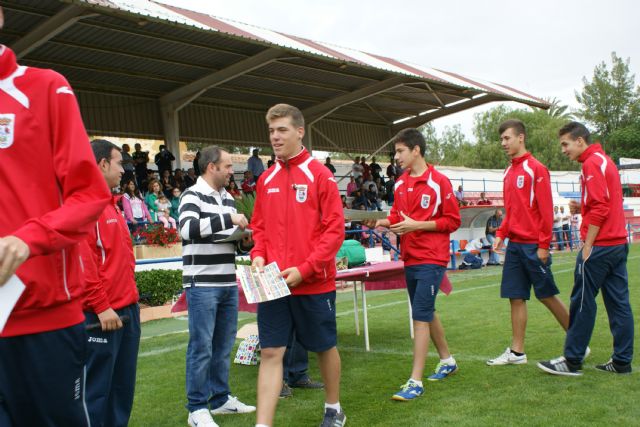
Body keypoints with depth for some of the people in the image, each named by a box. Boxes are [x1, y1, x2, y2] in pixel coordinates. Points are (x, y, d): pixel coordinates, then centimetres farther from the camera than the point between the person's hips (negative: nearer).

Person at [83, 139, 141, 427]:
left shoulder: (110, 204, 17)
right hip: (102, 314, -9)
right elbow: (81, 259, -19)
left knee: (122, 387, 15)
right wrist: (101, 306, -18)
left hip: (126, 309, 10)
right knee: (96, 389, -2)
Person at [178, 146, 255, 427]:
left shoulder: (228, 198, 15)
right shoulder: (193, 196, -8)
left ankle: (220, 399, 26)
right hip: (202, 285, -7)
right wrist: (228, 219, -24)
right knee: (201, 347, -2)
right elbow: (188, 228, -26)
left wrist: (242, 236, 3)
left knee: (223, 345, 14)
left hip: (228, 284, 7)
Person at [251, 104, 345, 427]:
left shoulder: (320, 175, -7)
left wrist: (305, 269, -17)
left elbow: (334, 229, -10)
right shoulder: (266, 179, 8)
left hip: (314, 282, -3)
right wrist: (258, 256, -4)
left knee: (324, 347, 13)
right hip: (273, 284, 4)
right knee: (270, 352, 1)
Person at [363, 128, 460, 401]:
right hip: (410, 259, 7)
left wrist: (416, 225, -18)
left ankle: (415, 382, -5)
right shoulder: (400, 183, 9)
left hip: (431, 259, -7)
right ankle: (447, 361, 37)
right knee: (427, 312, 17)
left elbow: (452, 221, -10)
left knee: (420, 315, -10)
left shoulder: (438, 182, -11)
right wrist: (380, 222, -5)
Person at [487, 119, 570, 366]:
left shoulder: (536, 169, -9)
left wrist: (544, 245, -16)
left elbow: (546, 209, -13)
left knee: (546, 295, 1)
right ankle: (517, 352, 13)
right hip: (514, 244, 7)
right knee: (516, 297, 6)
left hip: (533, 246, -7)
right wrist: (501, 234, 7)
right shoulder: (509, 172, 13)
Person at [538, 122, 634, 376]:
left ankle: (572, 361, 5)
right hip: (618, 244, 9)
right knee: (619, 303, 9)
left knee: (582, 303, -2)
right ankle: (622, 362, 15)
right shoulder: (605, 160, 18)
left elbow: (599, 209, -19)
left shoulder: (592, 164, -12)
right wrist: (581, 207, 6)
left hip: (599, 247, -9)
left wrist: (587, 245, -16)